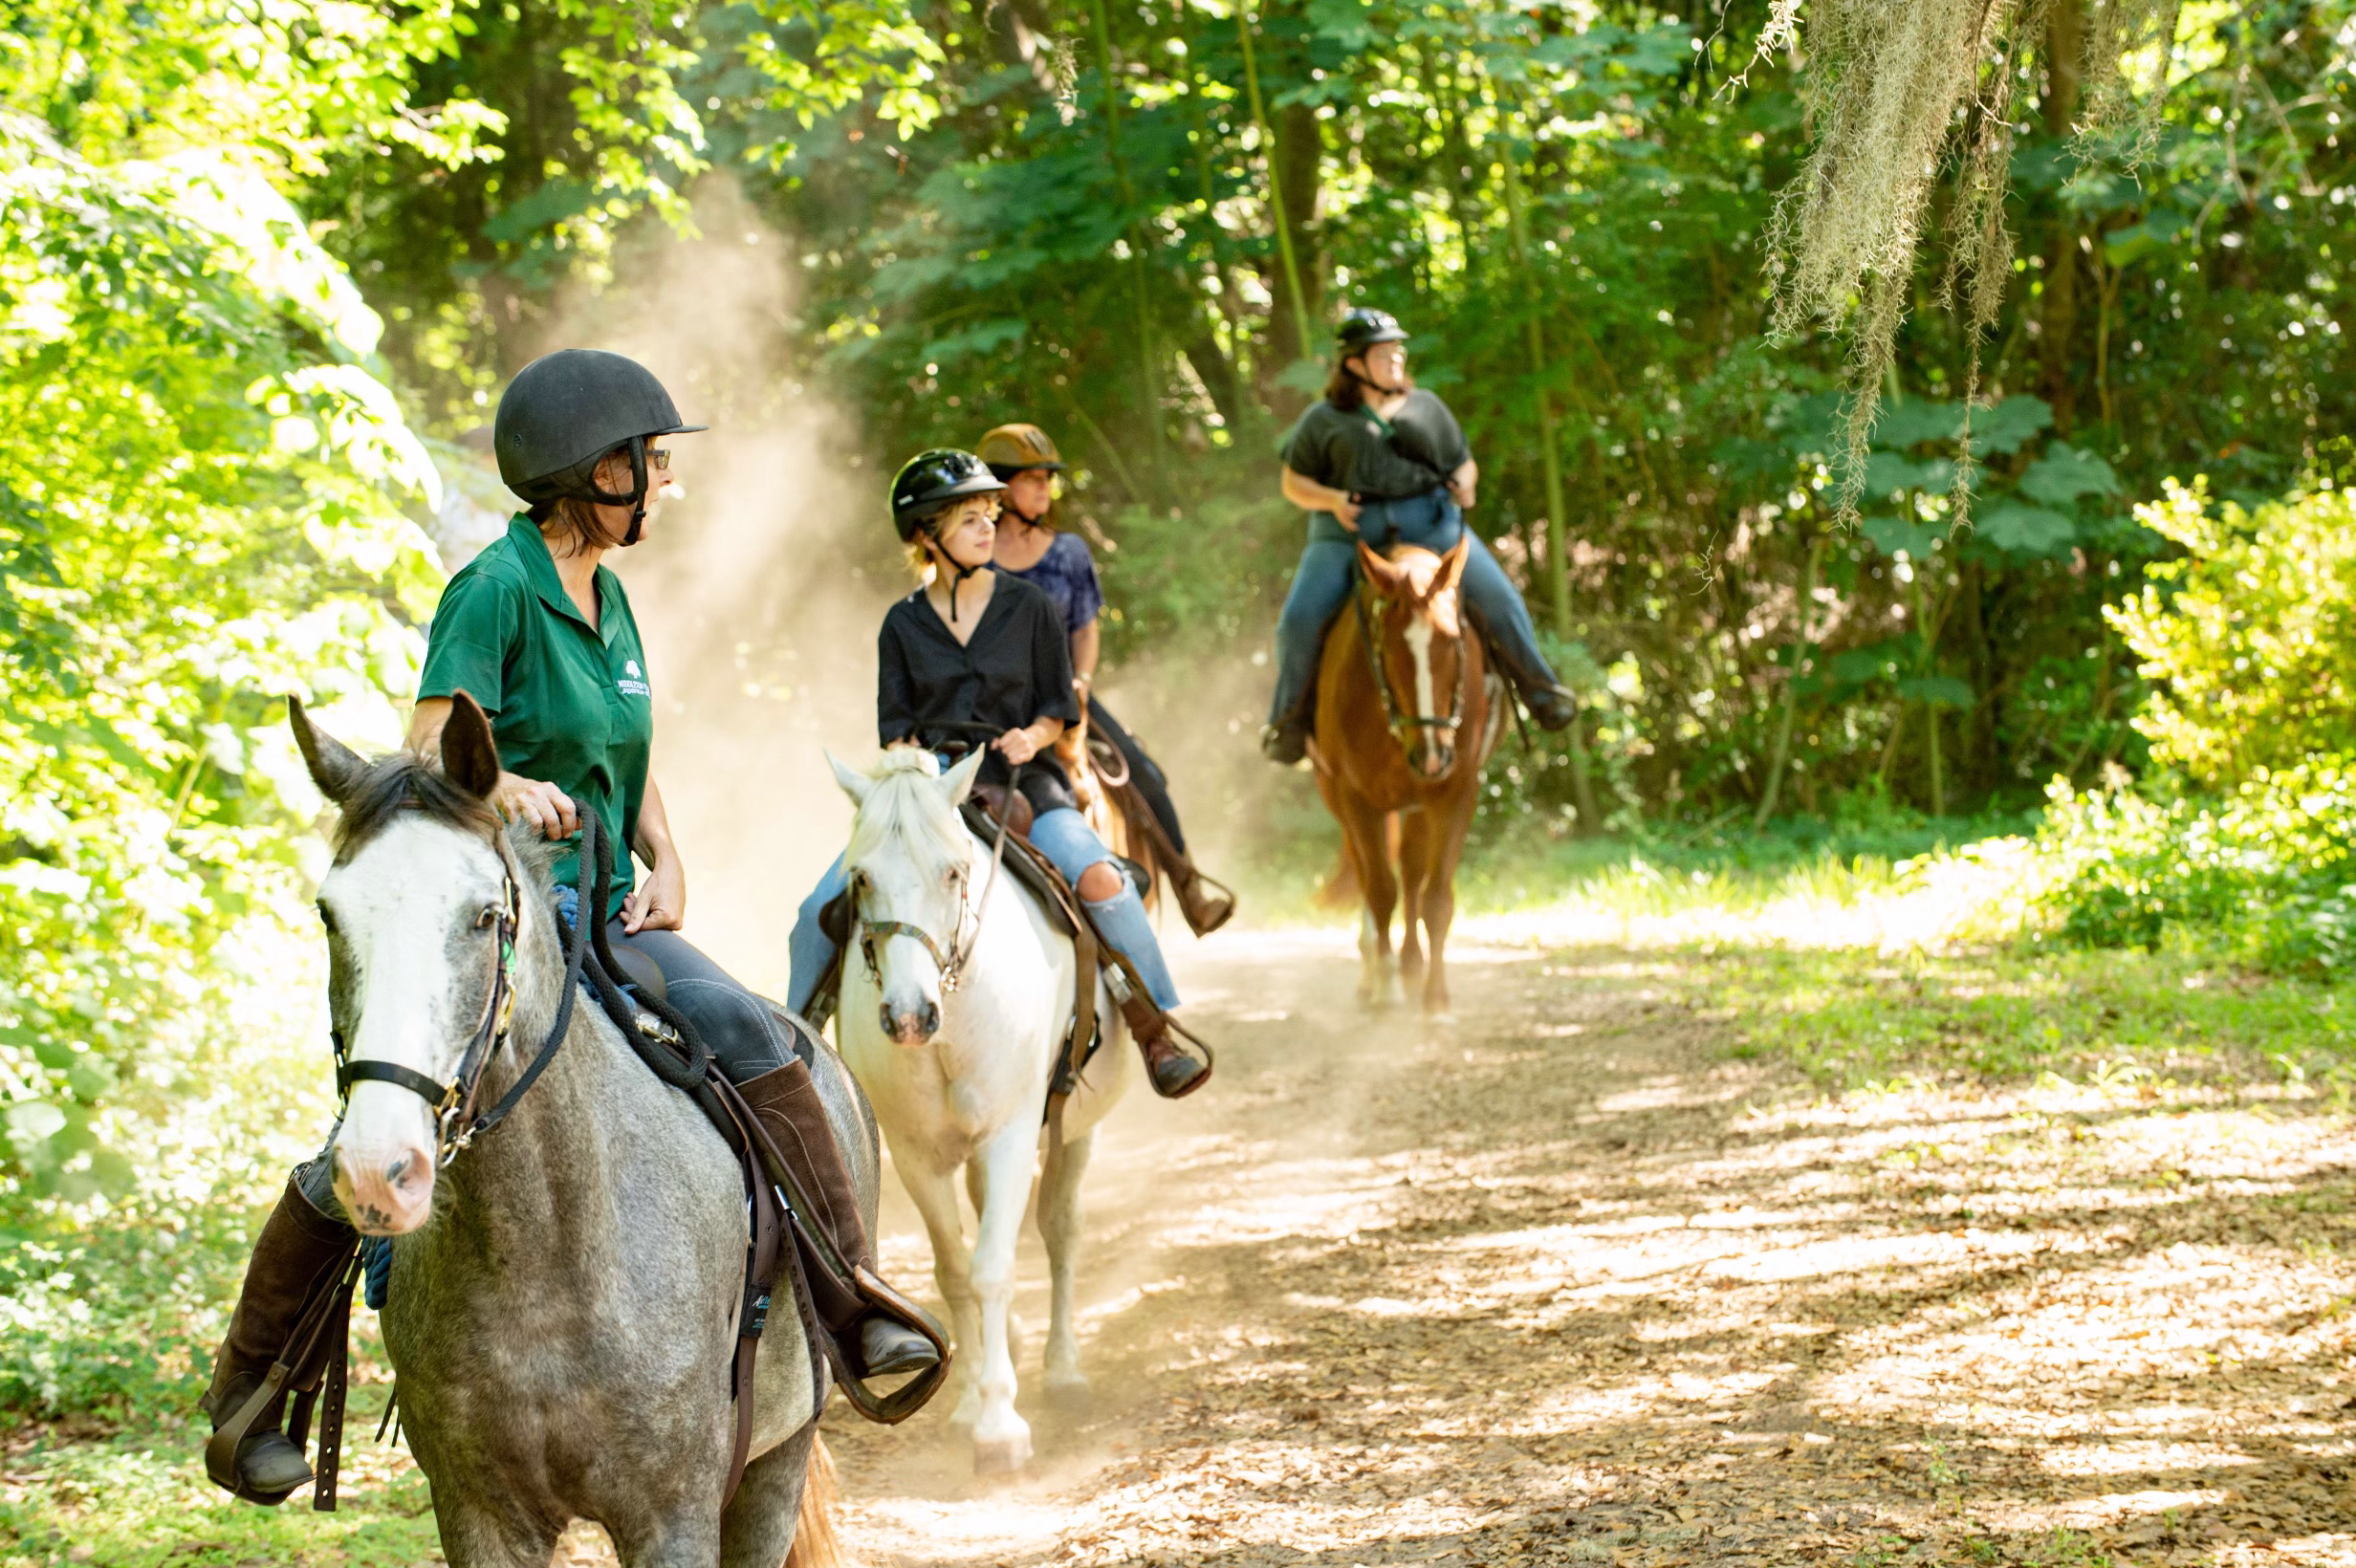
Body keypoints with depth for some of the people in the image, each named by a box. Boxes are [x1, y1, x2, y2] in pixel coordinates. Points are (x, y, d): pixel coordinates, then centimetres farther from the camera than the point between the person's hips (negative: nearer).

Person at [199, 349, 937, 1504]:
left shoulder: (608, 598, 12)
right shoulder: (496, 589, -12)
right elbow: (428, 757, -18)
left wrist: (664, 861, 2)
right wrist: (507, 787, -38)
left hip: (599, 915, 6)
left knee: (751, 1038, -17)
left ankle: (852, 1302, -12)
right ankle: (249, 1386, 7)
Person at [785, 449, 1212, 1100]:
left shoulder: (1029, 607, 4)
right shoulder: (903, 624, 7)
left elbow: (1057, 710, 6)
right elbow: (896, 725, 8)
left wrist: (1030, 737, -15)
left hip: (1021, 781, -2)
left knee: (1100, 879, -28)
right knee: (821, 908, -13)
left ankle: (1156, 1034, -18)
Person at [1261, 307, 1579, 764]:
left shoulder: (1426, 407, 17)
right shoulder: (1324, 420, 11)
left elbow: (1464, 463, 24)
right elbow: (1294, 482, 12)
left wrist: (1465, 485, 0)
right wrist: (1332, 500, -8)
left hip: (1429, 523, 1)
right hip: (1349, 532, -1)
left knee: (1498, 597, -17)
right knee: (1300, 618, -20)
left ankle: (1538, 687, 2)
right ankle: (1291, 719, 1)